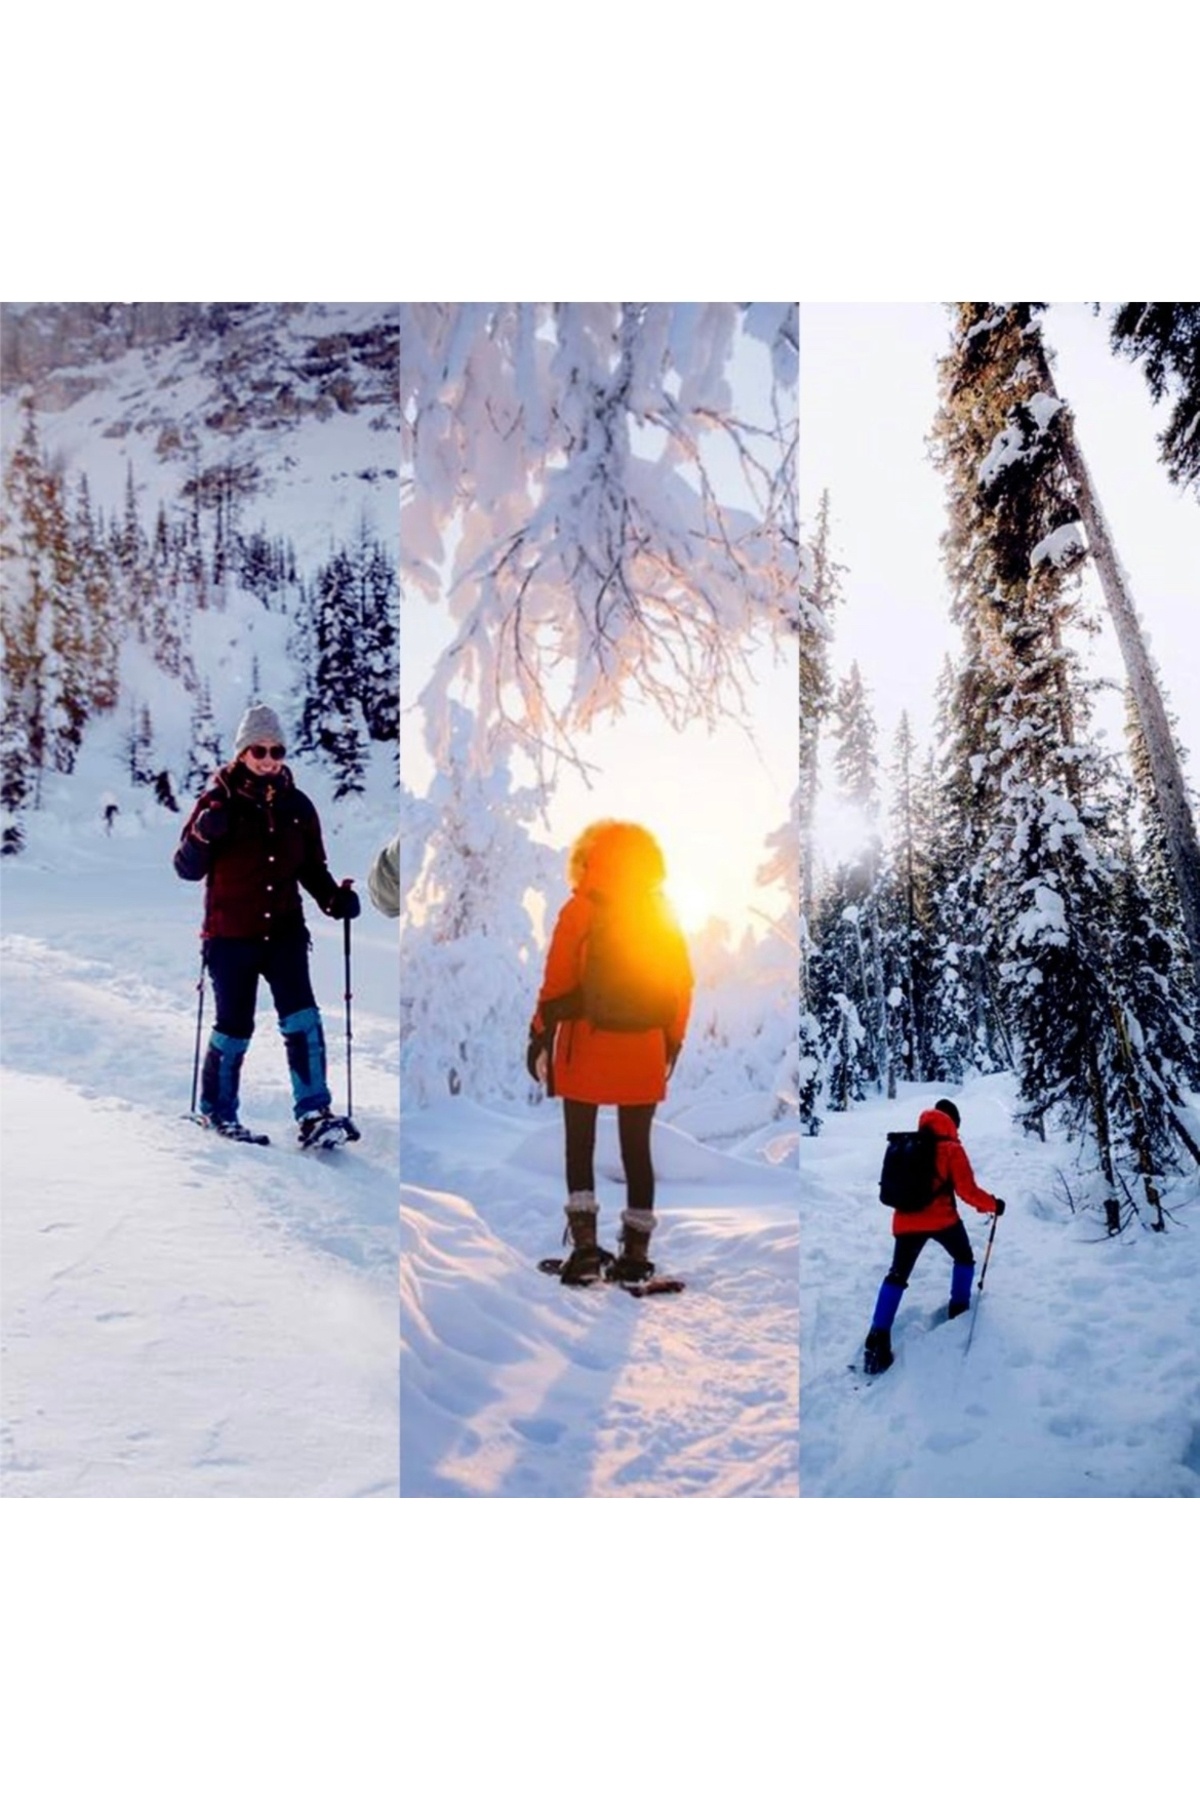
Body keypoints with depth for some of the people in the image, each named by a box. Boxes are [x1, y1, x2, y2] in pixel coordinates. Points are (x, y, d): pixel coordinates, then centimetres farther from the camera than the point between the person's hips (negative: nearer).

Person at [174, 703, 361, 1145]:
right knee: (235, 1028, 5)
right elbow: (187, 868, -4)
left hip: (284, 931, 3)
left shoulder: (297, 805, 6)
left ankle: (314, 1113, -11)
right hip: (231, 936, -2)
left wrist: (334, 898, -6)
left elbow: (312, 867, 12)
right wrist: (204, 836, -24)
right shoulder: (219, 801, -4)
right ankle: (216, 1109, 26)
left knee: (301, 1018, -11)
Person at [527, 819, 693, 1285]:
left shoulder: (580, 912, -5)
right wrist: (673, 1041, 15)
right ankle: (636, 1250, 12)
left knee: (580, 1145, 9)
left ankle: (586, 1242, 1)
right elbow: (683, 985, 7)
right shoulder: (664, 916, 5)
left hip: (587, 1046, -3)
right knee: (637, 1148, 9)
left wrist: (541, 1035, -2)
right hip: (644, 1051, 3)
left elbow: (557, 982, -9)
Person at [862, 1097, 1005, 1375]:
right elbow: (967, 1190, -10)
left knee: (897, 1276, 7)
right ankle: (959, 1310, 29)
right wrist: (992, 1204, 5)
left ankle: (878, 1339, -5)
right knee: (964, 1258, 26)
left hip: (906, 1221, 4)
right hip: (941, 1220, -4)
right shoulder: (951, 1149, -8)